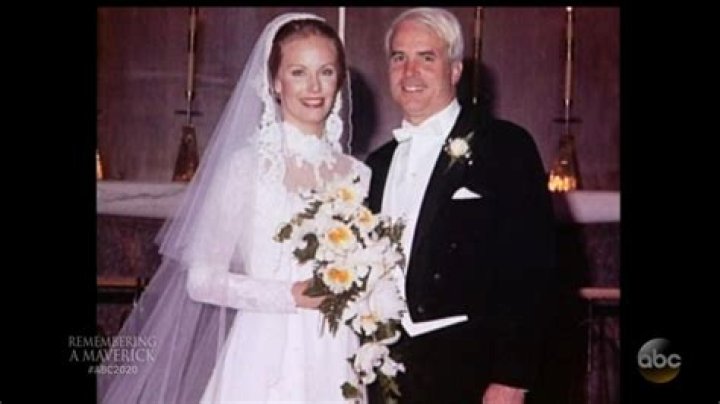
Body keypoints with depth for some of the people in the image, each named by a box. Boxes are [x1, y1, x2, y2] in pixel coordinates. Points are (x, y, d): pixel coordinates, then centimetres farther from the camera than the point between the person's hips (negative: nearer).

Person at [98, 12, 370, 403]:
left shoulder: (357, 175, 6)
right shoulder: (246, 166, -6)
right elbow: (201, 279, -8)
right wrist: (289, 296, -16)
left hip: (334, 361, 4)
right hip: (265, 360, -3)